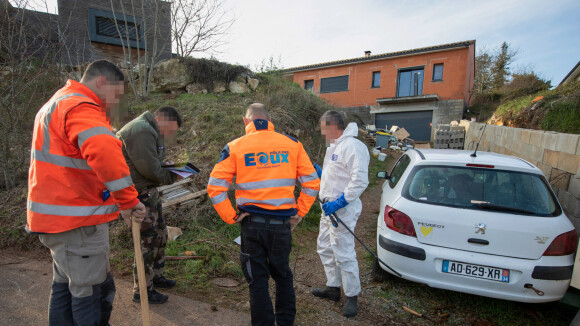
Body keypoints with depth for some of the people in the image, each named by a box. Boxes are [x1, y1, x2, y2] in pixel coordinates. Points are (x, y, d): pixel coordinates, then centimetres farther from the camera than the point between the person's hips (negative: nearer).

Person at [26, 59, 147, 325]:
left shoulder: (57, 104, 18)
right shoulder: (81, 108, -18)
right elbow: (104, 152, -37)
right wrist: (129, 201, -30)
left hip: (55, 217, 11)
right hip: (76, 222, -11)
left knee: (65, 285, 23)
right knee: (92, 292, 1)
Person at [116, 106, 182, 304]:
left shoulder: (151, 130, 13)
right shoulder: (141, 131, -22)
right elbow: (150, 170, -24)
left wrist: (164, 164, 2)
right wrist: (172, 176, -9)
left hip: (148, 191, 11)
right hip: (137, 193, -11)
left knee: (160, 234, 19)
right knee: (149, 240, -2)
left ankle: (156, 275, 38)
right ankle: (142, 291, 16)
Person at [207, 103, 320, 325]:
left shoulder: (235, 147, -2)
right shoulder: (292, 144, 2)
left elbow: (215, 186, -8)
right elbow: (312, 182, 1)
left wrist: (230, 217, -3)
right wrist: (300, 213, 5)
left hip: (252, 223, -2)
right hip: (282, 223, 2)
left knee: (257, 280, 15)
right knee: (283, 275, 23)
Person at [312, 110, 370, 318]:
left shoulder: (352, 146, -19)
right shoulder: (334, 146, 14)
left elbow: (359, 181, -25)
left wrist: (338, 203, -26)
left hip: (342, 210, -11)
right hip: (328, 208, 11)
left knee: (344, 255, -1)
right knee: (325, 248, 19)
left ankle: (351, 296, 18)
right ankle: (333, 287, 36)